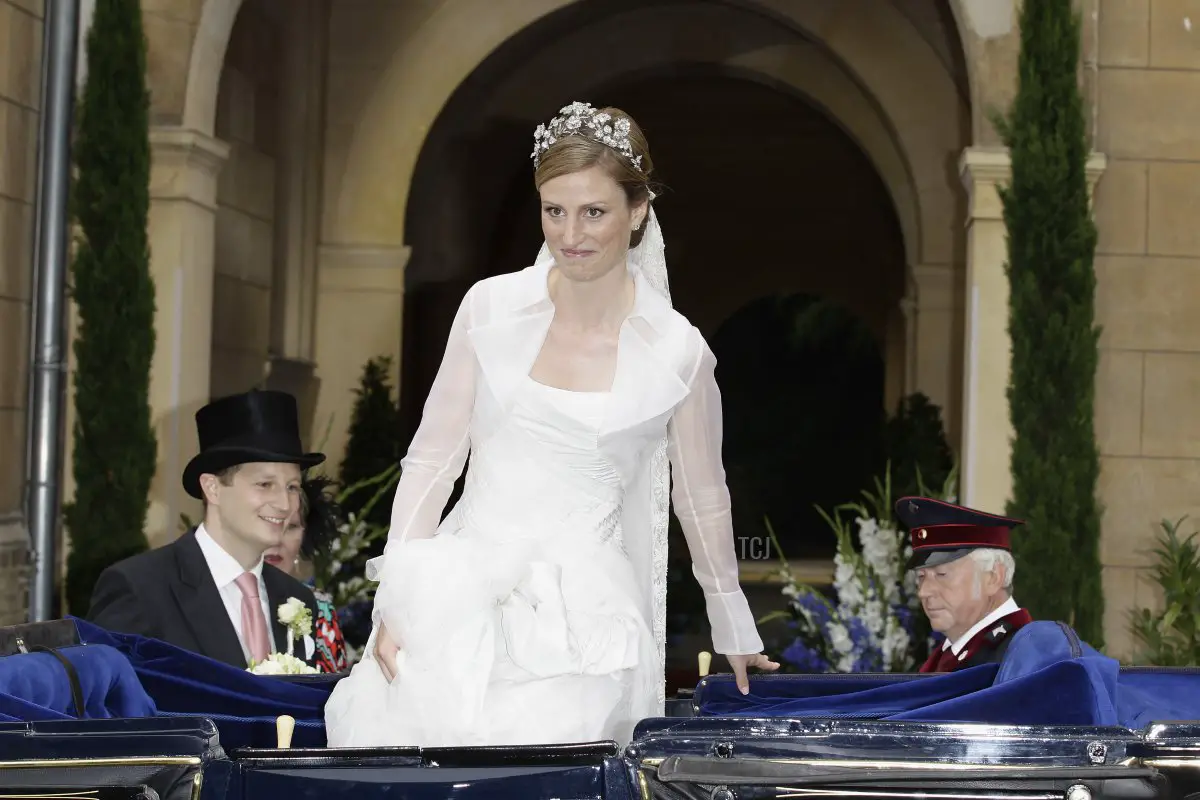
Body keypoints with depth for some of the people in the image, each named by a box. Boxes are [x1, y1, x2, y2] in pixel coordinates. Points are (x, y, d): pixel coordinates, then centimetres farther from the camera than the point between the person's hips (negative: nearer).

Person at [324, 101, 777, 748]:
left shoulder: (676, 350, 1)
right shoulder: (492, 307, 4)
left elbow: (703, 501, 15)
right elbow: (432, 459, 8)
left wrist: (735, 635, 25)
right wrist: (397, 601, -1)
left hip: (582, 617, -2)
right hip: (466, 591, 2)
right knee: (390, 721, -20)